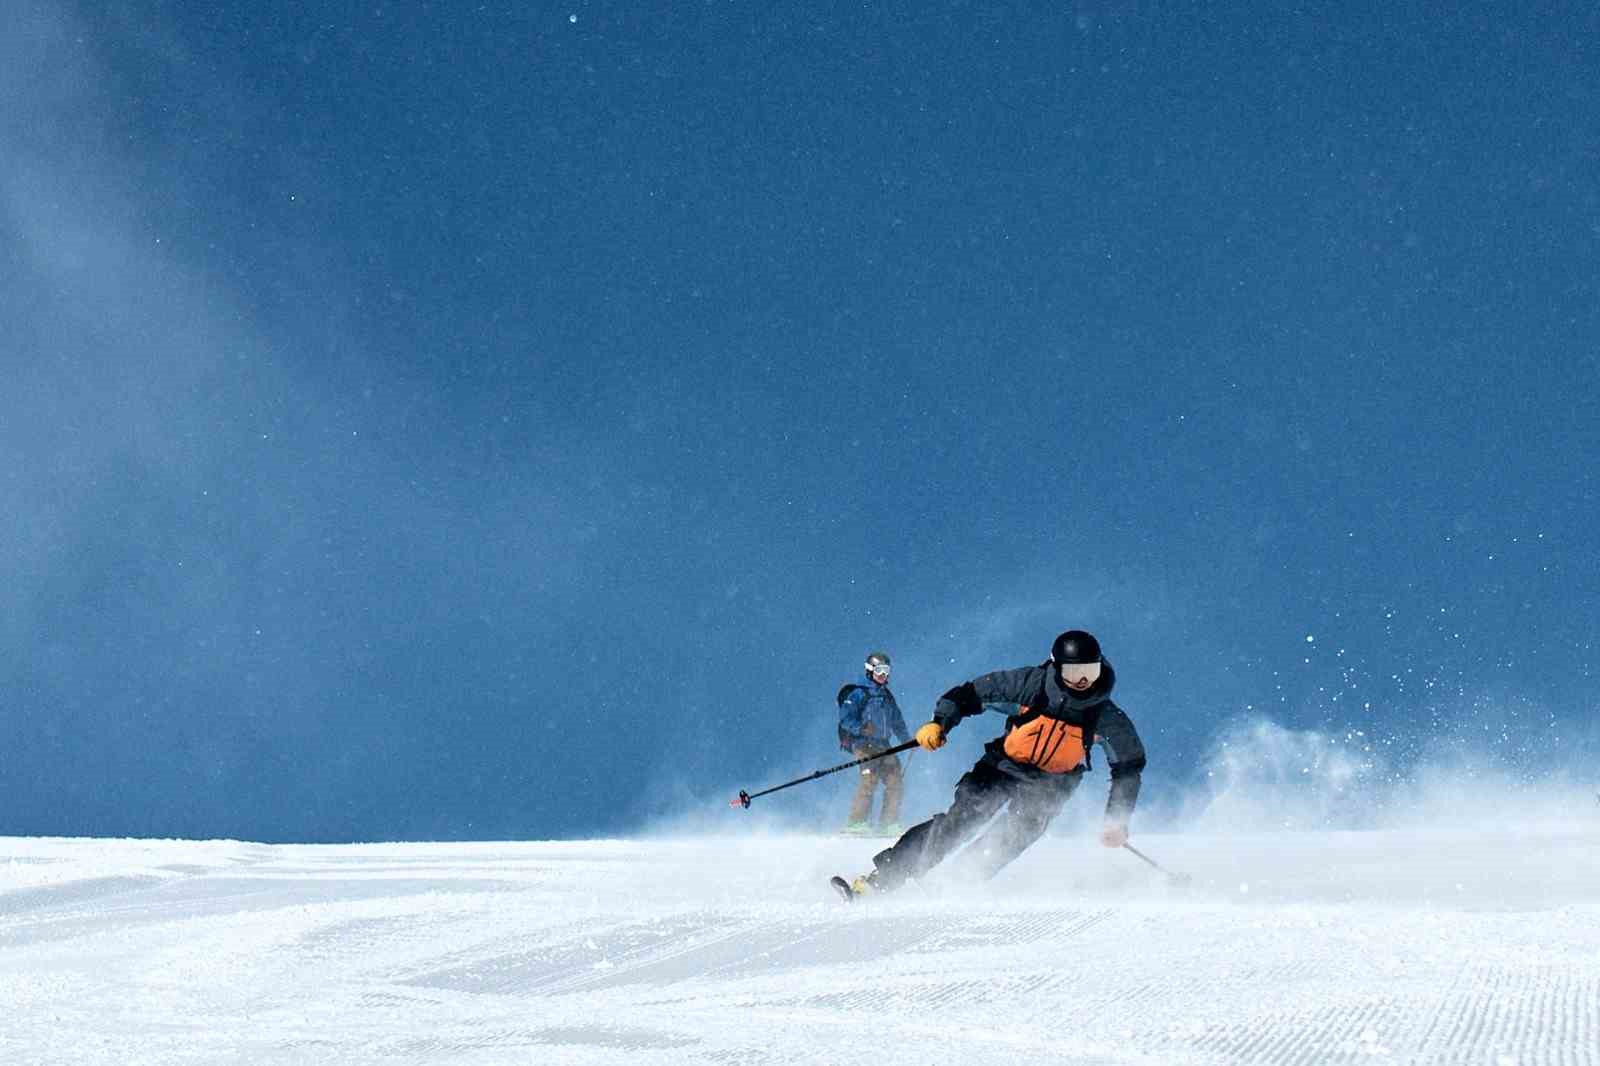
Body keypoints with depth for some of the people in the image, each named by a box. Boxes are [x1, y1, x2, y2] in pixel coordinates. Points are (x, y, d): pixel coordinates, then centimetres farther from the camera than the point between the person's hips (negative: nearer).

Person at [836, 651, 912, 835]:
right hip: (864, 744, -7)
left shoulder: (887, 696, 21)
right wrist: (861, 728, -27)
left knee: (896, 782, -2)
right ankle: (856, 823, -20)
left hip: (882, 745, 7)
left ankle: (888, 824, 4)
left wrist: (908, 740, 19)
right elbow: (845, 718, -11)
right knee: (869, 779, -22)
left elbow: (897, 723, 29)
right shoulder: (858, 693, -3)